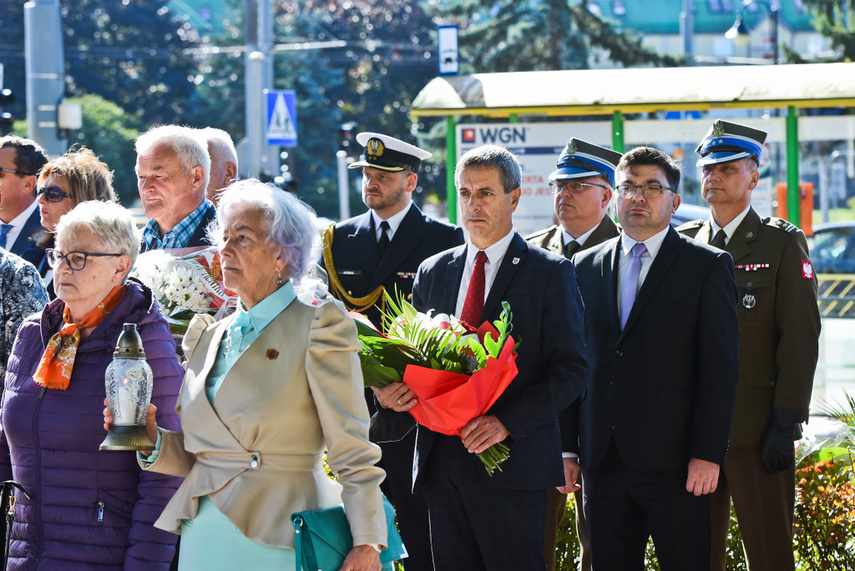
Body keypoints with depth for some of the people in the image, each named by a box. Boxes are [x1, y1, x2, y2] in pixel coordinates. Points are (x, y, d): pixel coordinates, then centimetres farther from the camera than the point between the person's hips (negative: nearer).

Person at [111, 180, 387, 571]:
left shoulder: (318, 325, -4)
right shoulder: (210, 336, 15)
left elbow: (351, 450, -9)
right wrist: (153, 439, -2)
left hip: (278, 539, -6)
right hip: (202, 539, 6)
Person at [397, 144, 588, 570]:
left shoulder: (550, 273, 0)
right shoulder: (433, 272, 15)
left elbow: (571, 371, -6)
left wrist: (507, 422, -18)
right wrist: (393, 392, -5)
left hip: (512, 462, -5)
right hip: (442, 462, 5)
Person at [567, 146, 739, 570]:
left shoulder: (707, 266, 1)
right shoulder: (586, 266, 14)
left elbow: (720, 370, -4)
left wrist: (707, 454, -12)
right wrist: (567, 447, 6)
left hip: (674, 465, -4)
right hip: (603, 462, 4)